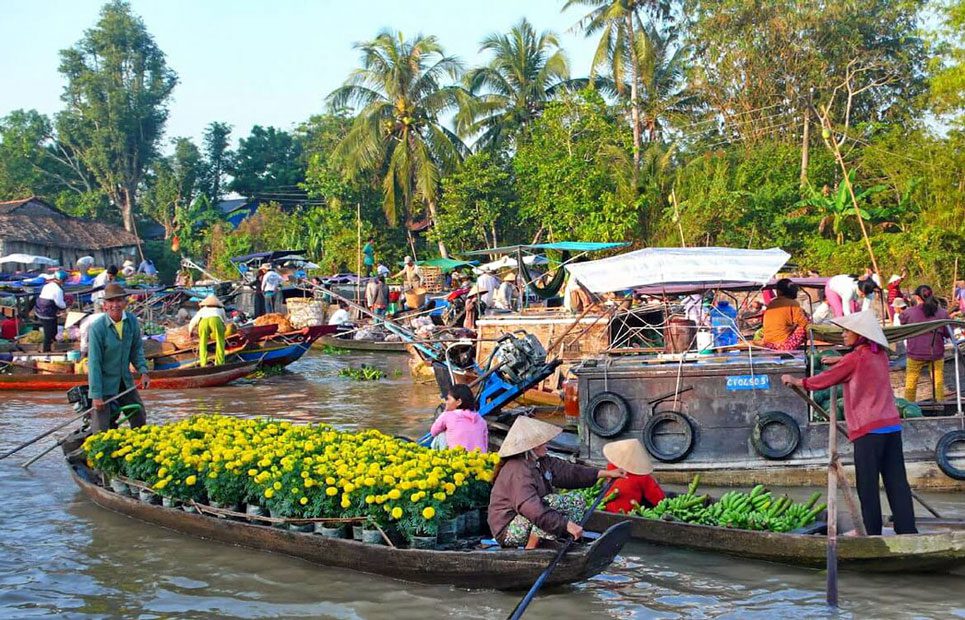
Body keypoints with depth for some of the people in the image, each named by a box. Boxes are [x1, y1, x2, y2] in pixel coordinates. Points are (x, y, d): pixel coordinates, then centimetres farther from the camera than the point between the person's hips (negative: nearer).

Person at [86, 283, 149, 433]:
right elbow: (94, 362, -20)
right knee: (101, 428, -3)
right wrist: (96, 395, -20)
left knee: (139, 416, 18)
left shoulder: (132, 321, -6)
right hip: (104, 381, -5)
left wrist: (143, 371, -5)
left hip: (125, 380, 6)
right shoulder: (97, 327, -22)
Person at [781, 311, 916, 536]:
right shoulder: (880, 355, 11)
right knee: (896, 481, 6)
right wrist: (840, 360, 34)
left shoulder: (854, 359, -8)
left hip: (868, 429, -7)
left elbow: (823, 381, 0)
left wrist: (796, 381, 13)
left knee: (867, 484, -1)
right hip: (892, 425, 7)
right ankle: (907, 529, 4)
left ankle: (872, 532, 1)